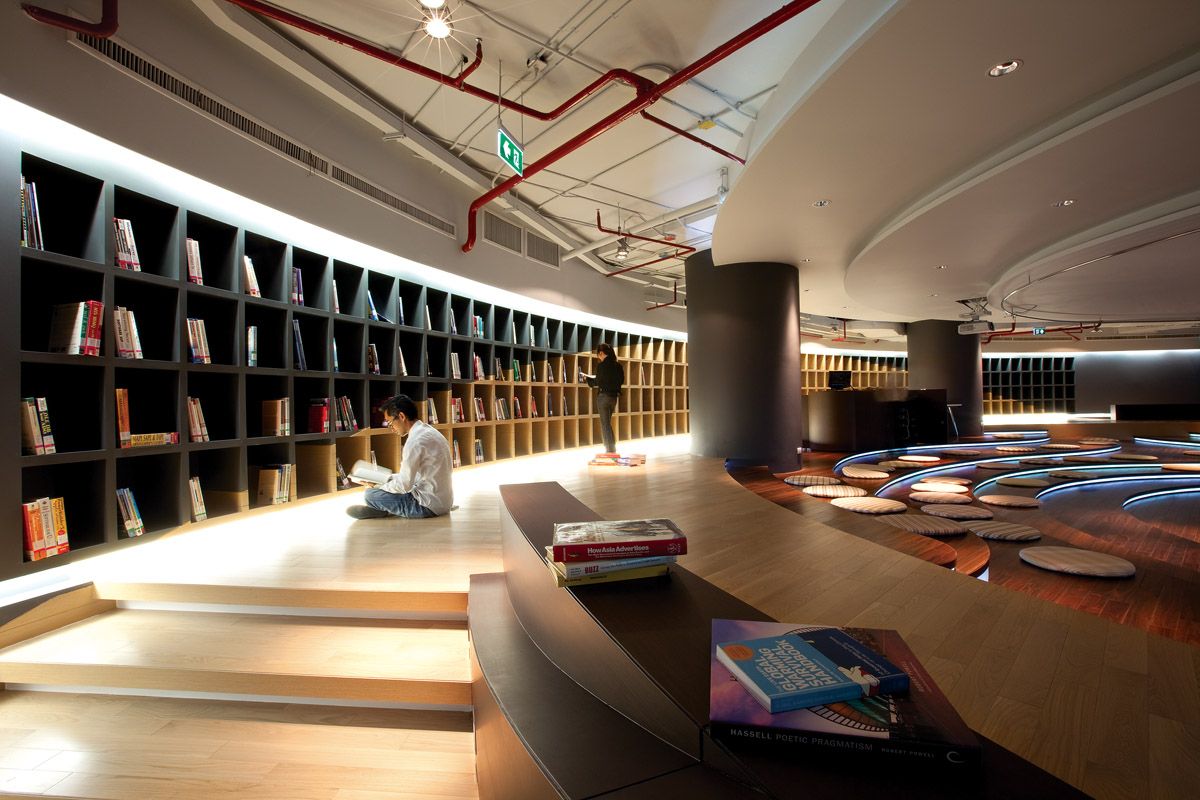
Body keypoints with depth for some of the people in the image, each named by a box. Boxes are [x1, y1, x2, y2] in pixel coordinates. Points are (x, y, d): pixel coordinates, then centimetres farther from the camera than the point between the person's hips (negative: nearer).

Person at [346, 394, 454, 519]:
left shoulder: (416, 441, -21)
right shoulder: (427, 430, 8)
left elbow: (404, 485, -19)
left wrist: (377, 486, -3)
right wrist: (388, 478, 12)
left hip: (429, 506, -10)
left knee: (370, 495, -8)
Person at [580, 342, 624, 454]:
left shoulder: (602, 365, -14)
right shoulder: (618, 365, 5)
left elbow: (597, 382, -10)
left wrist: (586, 377, 7)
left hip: (604, 396, -7)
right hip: (614, 396, 7)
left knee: (605, 424, 2)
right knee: (607, 423, 18)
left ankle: (610, 450, 3)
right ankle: (612, 449, 20)